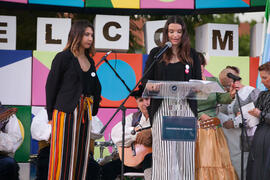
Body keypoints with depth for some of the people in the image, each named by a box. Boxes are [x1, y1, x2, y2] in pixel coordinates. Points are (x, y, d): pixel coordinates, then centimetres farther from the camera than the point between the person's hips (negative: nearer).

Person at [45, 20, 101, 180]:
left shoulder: (90, 61, 15)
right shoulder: (63, 58, -4)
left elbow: (96, 88, 18)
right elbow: (51, 87, -2)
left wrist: (92, 112, 9)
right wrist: (51, 115, 1)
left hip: (84, 115, 6)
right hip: (66, 114, -6)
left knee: (80, 157, 6)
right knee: (63, 158, -6)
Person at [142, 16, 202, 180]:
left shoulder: (191, 55, 13)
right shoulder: (156, 54, 11)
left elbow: (198, 81, 11)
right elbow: (146, 80, 7)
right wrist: (150, 86, -16)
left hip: (185, 108, 1)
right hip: (162, 107, -1)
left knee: (185, 151, -2)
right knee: (164, 152, -5)